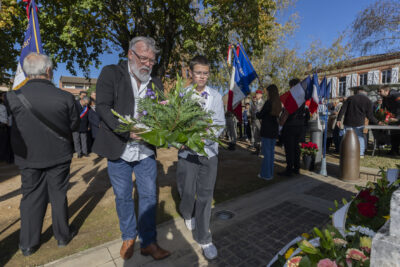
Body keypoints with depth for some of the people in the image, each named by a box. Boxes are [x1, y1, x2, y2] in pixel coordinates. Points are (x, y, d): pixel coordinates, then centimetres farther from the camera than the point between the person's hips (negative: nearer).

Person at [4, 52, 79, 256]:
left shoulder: (12, 98, -14)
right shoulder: (65, 97, -18)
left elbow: (14, 125, 3)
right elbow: (74, 125, -5)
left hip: (28, 157, 2)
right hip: (59, 155, -1)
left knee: (31, 198, 17)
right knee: (58, 195, 14)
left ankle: (28, 244, 31)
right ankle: (63, 235, 31)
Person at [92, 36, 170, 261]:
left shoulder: (156, 83, 7)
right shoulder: (111, 73, -3)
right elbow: (103, 106, -13)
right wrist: (127, 131, -25)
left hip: (146, 151, 3)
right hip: (119, 150, -2)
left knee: (149, 196, 9)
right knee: (123, 197, 14)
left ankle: (148, 242, 28)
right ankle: (129, 237, 38)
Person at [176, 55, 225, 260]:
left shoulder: (215, 96, 3)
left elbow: (220, 124, 1)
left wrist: (204, 138, -16)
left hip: (209, 150, 1)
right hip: (187, 151, 0)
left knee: (205, 195, 6)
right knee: (186, 191, 10)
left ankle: (203, 238, 24)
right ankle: (187, 215, 46)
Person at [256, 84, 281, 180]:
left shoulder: (268, 102, -15)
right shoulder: (278, 103, 8)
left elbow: (260, 116, -11)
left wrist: (257, 113, 11)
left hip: (267, 130, -7)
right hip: (274, 130, 8)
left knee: (266, 152, -1)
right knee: (271, 151, 14)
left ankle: (266, 174, 7)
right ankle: (270, 173, 23)